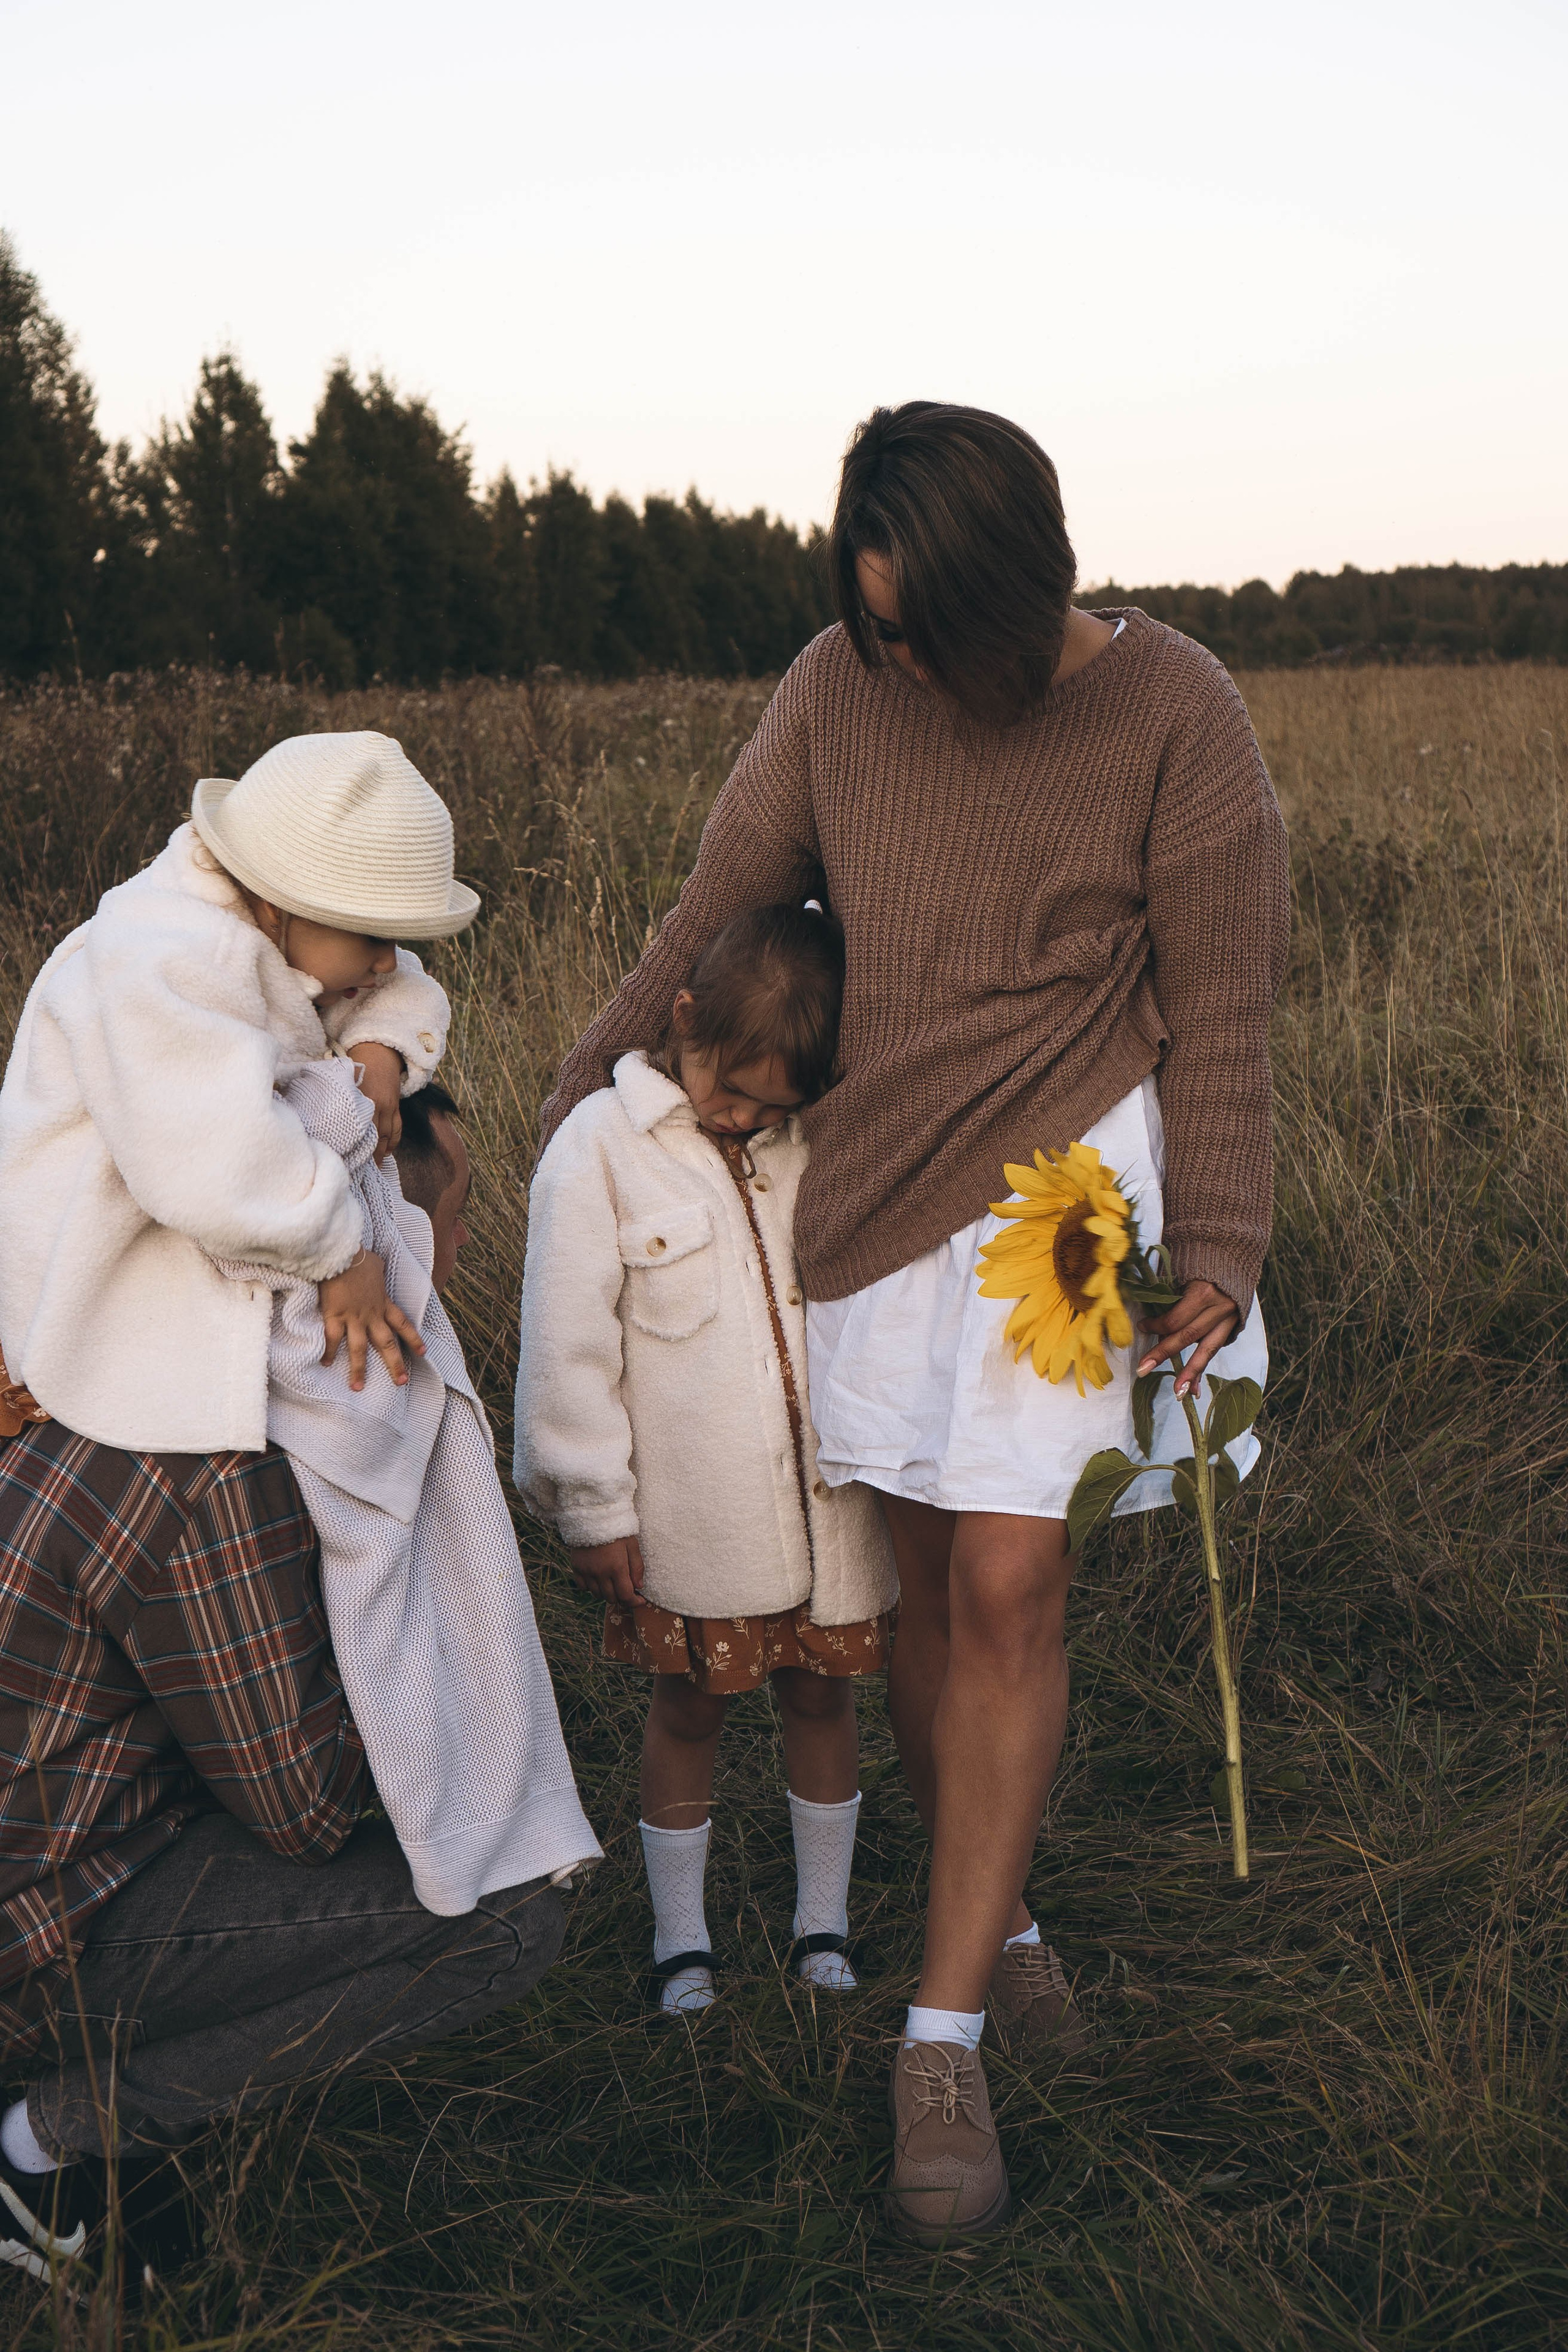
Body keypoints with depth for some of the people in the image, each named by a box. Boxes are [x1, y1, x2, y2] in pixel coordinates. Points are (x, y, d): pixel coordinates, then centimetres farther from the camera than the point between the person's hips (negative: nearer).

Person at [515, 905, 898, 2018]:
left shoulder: (829, 1143, -2)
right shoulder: (602, 1146, -11)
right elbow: (568, 1344, -8)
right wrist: (594, 1506, -6)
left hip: (829, 1500, 3)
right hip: (688, 1519, -3)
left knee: (822, 1696, 15)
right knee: (689, 1708, 12)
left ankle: (824, 1920, 34)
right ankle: (681, 1934, 31)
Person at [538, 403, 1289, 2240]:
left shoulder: (1171, 711, -8)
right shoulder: (838, 689, 0)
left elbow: (1219, 1004, -4)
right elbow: (715, 917, 10)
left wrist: (1218, 1248, -8)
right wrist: (583, 1104, 16)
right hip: (878, 1174, 4)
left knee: (1009, 1588, -9)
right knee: (930, 1577, 8)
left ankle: (942, 2038, 1)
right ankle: (994, 1916, 29)